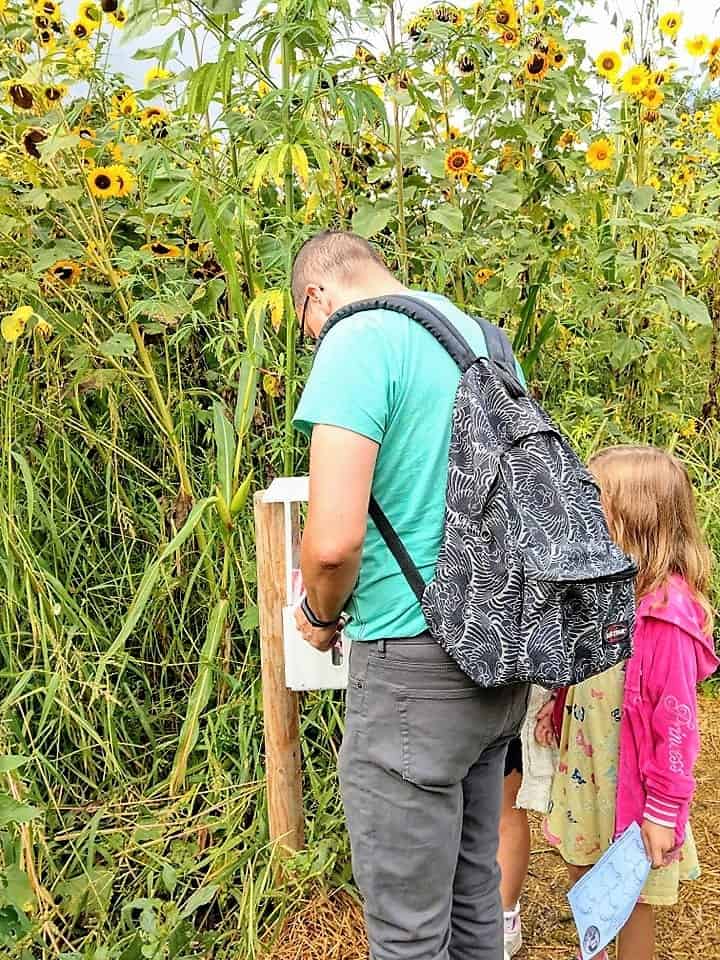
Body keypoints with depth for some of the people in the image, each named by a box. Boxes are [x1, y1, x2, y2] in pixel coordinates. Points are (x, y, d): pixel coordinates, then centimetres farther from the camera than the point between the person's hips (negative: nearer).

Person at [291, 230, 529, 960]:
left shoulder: (359, 340, -14)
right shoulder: (483, 336, 11)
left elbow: (333, 539, -24)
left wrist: (320, 616, -4)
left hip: (417, 662, -8)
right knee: (474, 886, 23)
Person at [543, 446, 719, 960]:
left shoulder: (666, 609, -25)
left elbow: (675, 719, -22)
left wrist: (663, 811, -17)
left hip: (632, 785, -7)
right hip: (586, 773, 8)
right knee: (583, 878, 23)